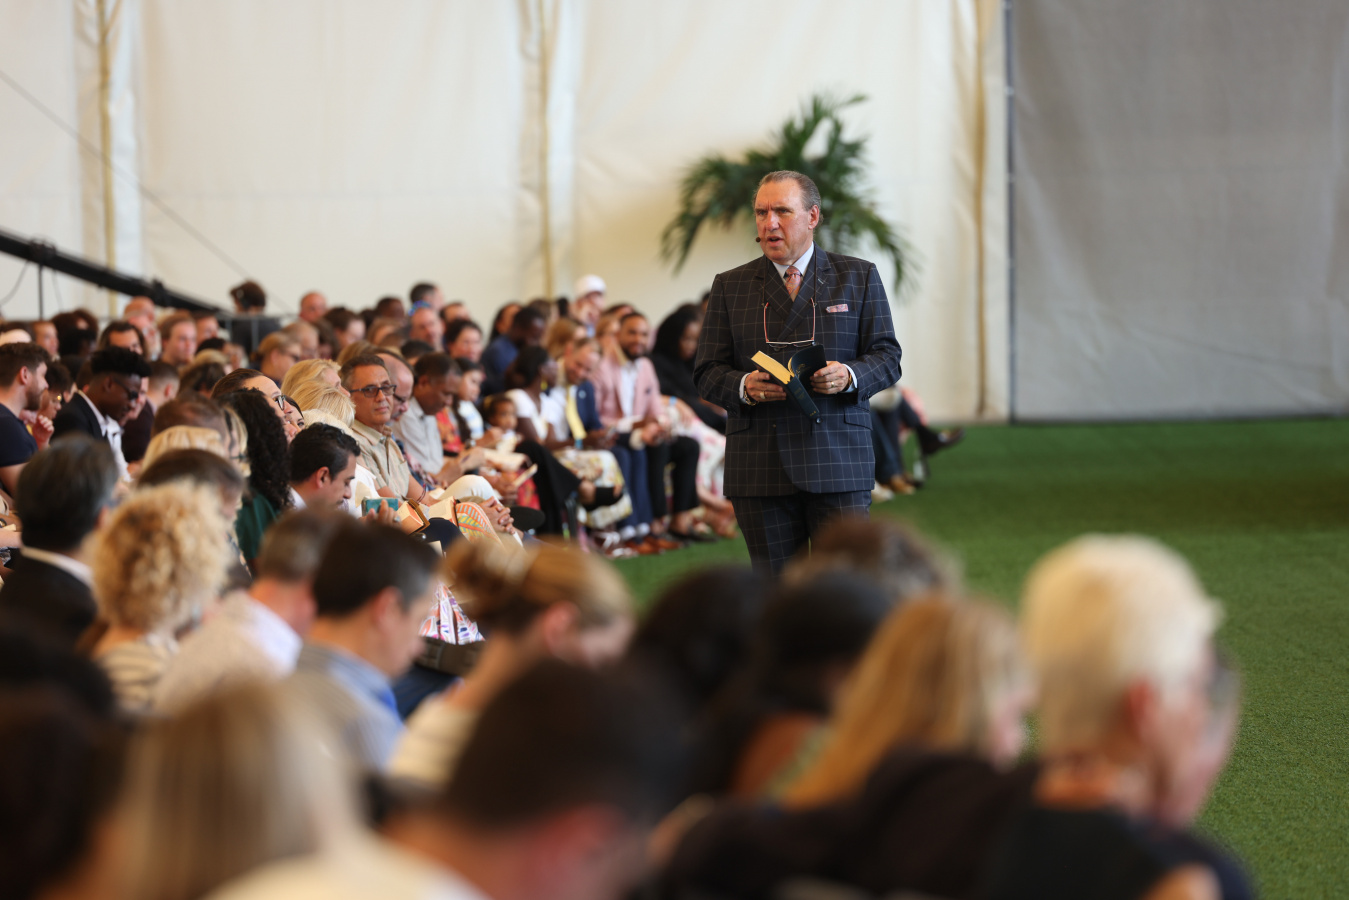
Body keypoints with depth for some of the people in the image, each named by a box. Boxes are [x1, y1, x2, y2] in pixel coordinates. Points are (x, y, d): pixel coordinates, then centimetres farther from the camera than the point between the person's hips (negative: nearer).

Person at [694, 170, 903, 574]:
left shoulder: (859, 277, 11)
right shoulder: (729, 286, 13)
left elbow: (887, 358, 7)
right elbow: (707, 373, 9)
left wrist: (849, 376, -14)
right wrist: (743, 386, -13)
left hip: (838, 463, -1)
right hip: (759, 464, 1)